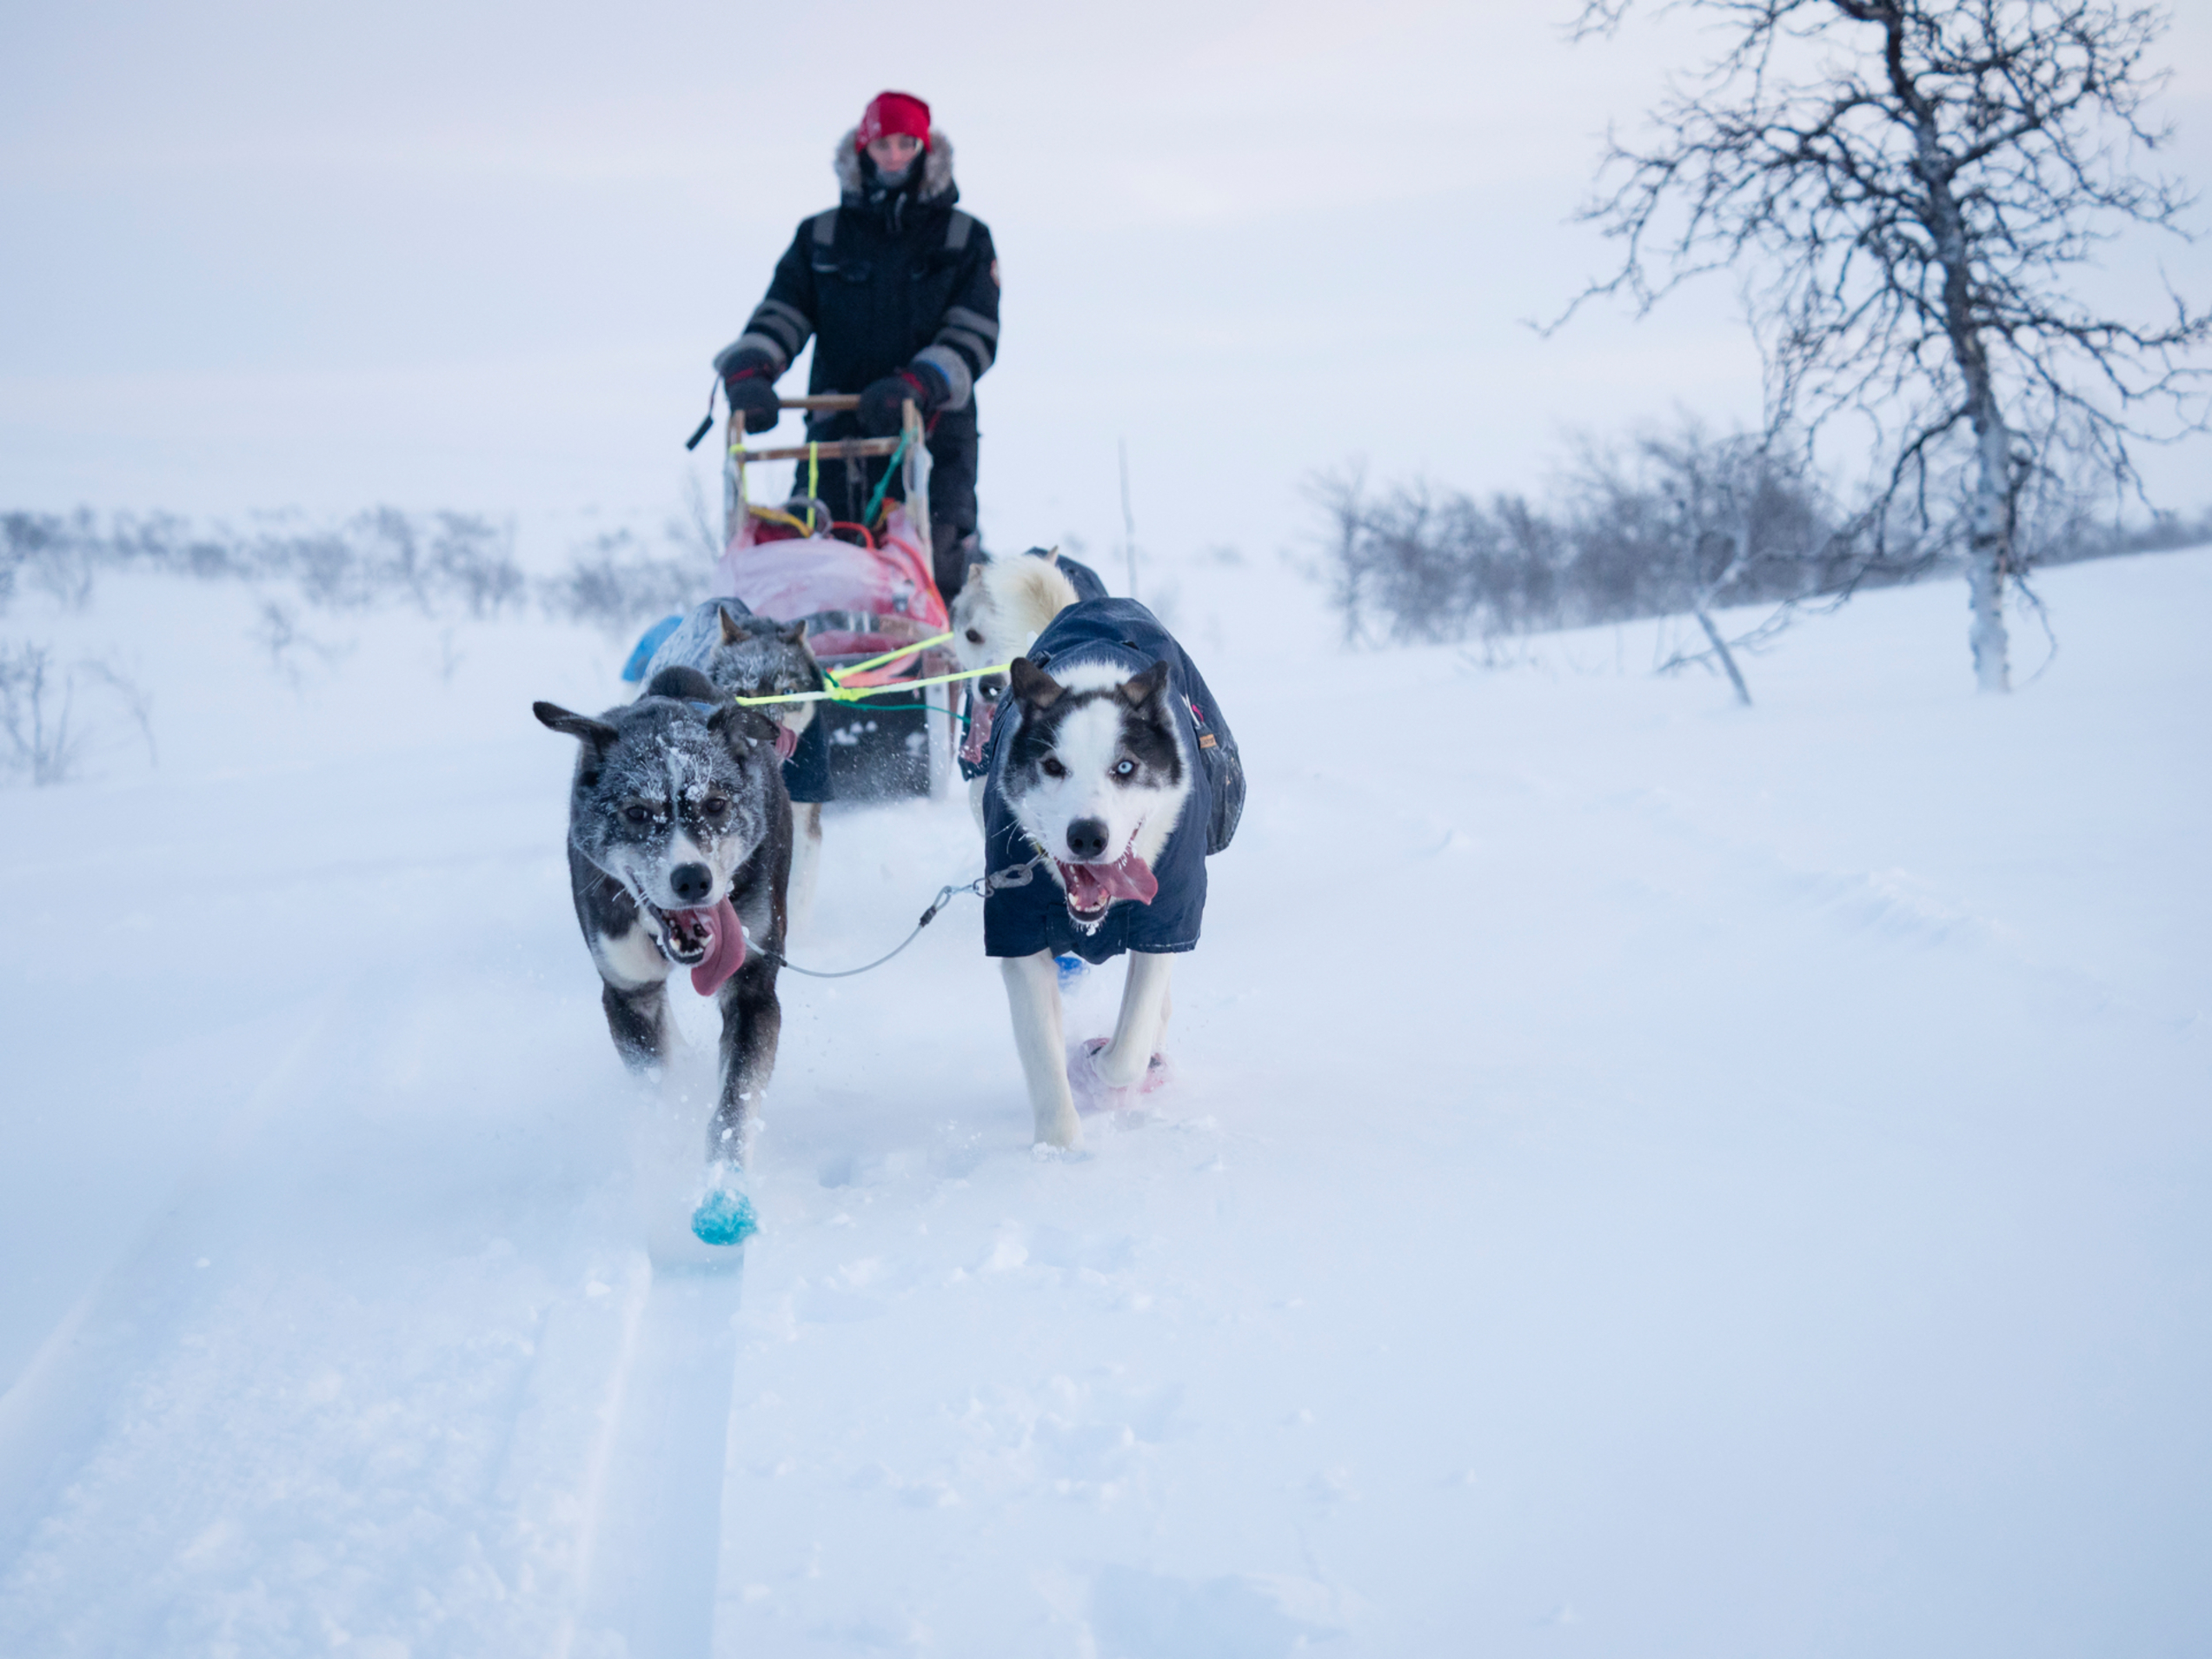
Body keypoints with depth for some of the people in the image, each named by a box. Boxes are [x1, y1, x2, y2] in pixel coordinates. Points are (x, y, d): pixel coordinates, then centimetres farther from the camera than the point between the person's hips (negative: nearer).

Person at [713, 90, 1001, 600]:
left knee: (936, 569, -15)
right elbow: (781, 315, 9)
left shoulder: (965, 239, 12)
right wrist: (748, 371, -14)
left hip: (934, 432, -2)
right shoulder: (821, 237, 18)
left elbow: (974, 335, 0)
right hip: (838, 432, 2)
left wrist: (917, 384, -19)